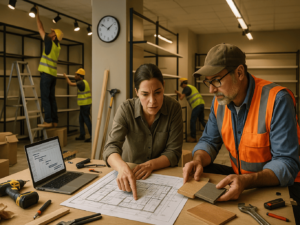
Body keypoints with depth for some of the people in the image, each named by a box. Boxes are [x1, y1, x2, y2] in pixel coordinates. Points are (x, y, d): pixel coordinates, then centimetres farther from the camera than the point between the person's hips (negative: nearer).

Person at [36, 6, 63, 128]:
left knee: (45, 98, -9)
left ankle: (48, 121, -12)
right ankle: (54, 121, 6)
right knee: (51, 98, 7)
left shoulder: (50, 43, -6)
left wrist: (37, 15, 11)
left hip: (47, 74, -8)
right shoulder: (57, 46, 15)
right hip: (53, 75, 8)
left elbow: (41, 29, 1)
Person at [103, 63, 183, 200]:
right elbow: (111, 147, -26)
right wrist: (123, 167, -48)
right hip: (130, 173, 0)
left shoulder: (173, 108, -13)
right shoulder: (126, 109, -15)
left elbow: (174, 152, -10)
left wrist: (151, 164, -29)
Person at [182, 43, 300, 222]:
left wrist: (247, 181, -41)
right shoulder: (220, 100, -3)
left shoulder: (277, 100, -23)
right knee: (195, 175, -9)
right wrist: (198, 160, -18)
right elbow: (210, 140, 5)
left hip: (279, 182, -6)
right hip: (239, 177, 6)